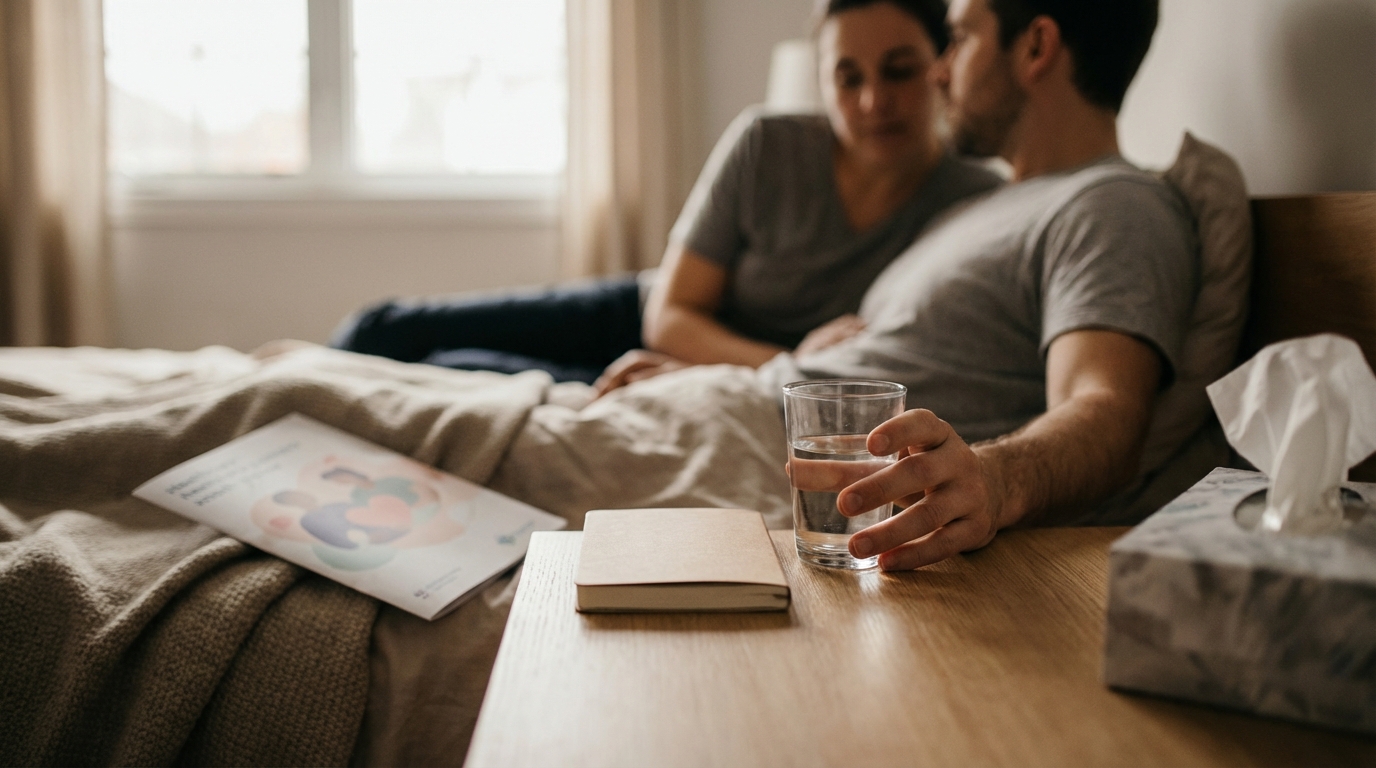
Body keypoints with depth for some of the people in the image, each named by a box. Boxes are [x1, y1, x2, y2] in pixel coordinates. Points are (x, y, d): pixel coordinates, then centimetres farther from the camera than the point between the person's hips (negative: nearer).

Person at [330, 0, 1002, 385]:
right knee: (382, 335, -3)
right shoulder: (765, 147, -15)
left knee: (450, 373, -15)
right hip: (645, 332, 3)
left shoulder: (978, 205, -18)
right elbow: (670, 315, -10)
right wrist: (788, 364, -30)